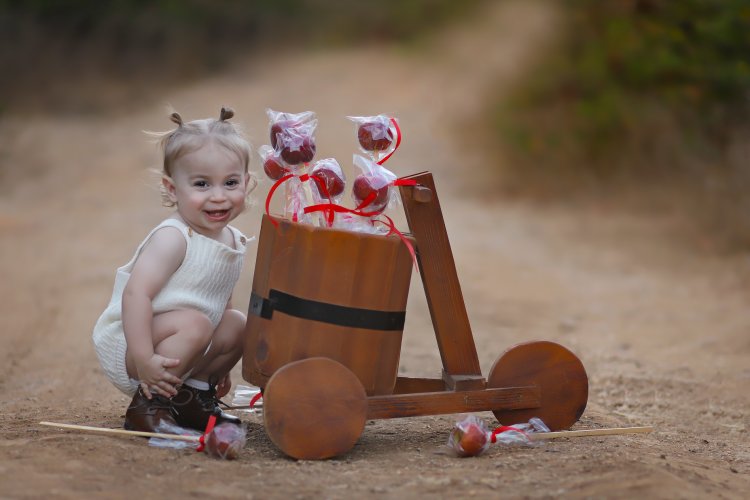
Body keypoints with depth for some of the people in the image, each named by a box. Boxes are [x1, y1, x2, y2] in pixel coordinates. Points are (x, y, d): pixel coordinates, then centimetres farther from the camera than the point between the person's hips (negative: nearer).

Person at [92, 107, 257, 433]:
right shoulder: (173, 238, -22)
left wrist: (217, 365, 22)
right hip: (124, 342, -8)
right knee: (194, 323, -30)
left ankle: (192, 392, 13)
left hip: (171, 340, 9)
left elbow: (221, 301, 19)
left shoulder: (234, 241, 5)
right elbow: (135, 294, -30)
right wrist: (143, 359, -36)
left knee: (237, 326, 1)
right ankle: (147, 405, -19)